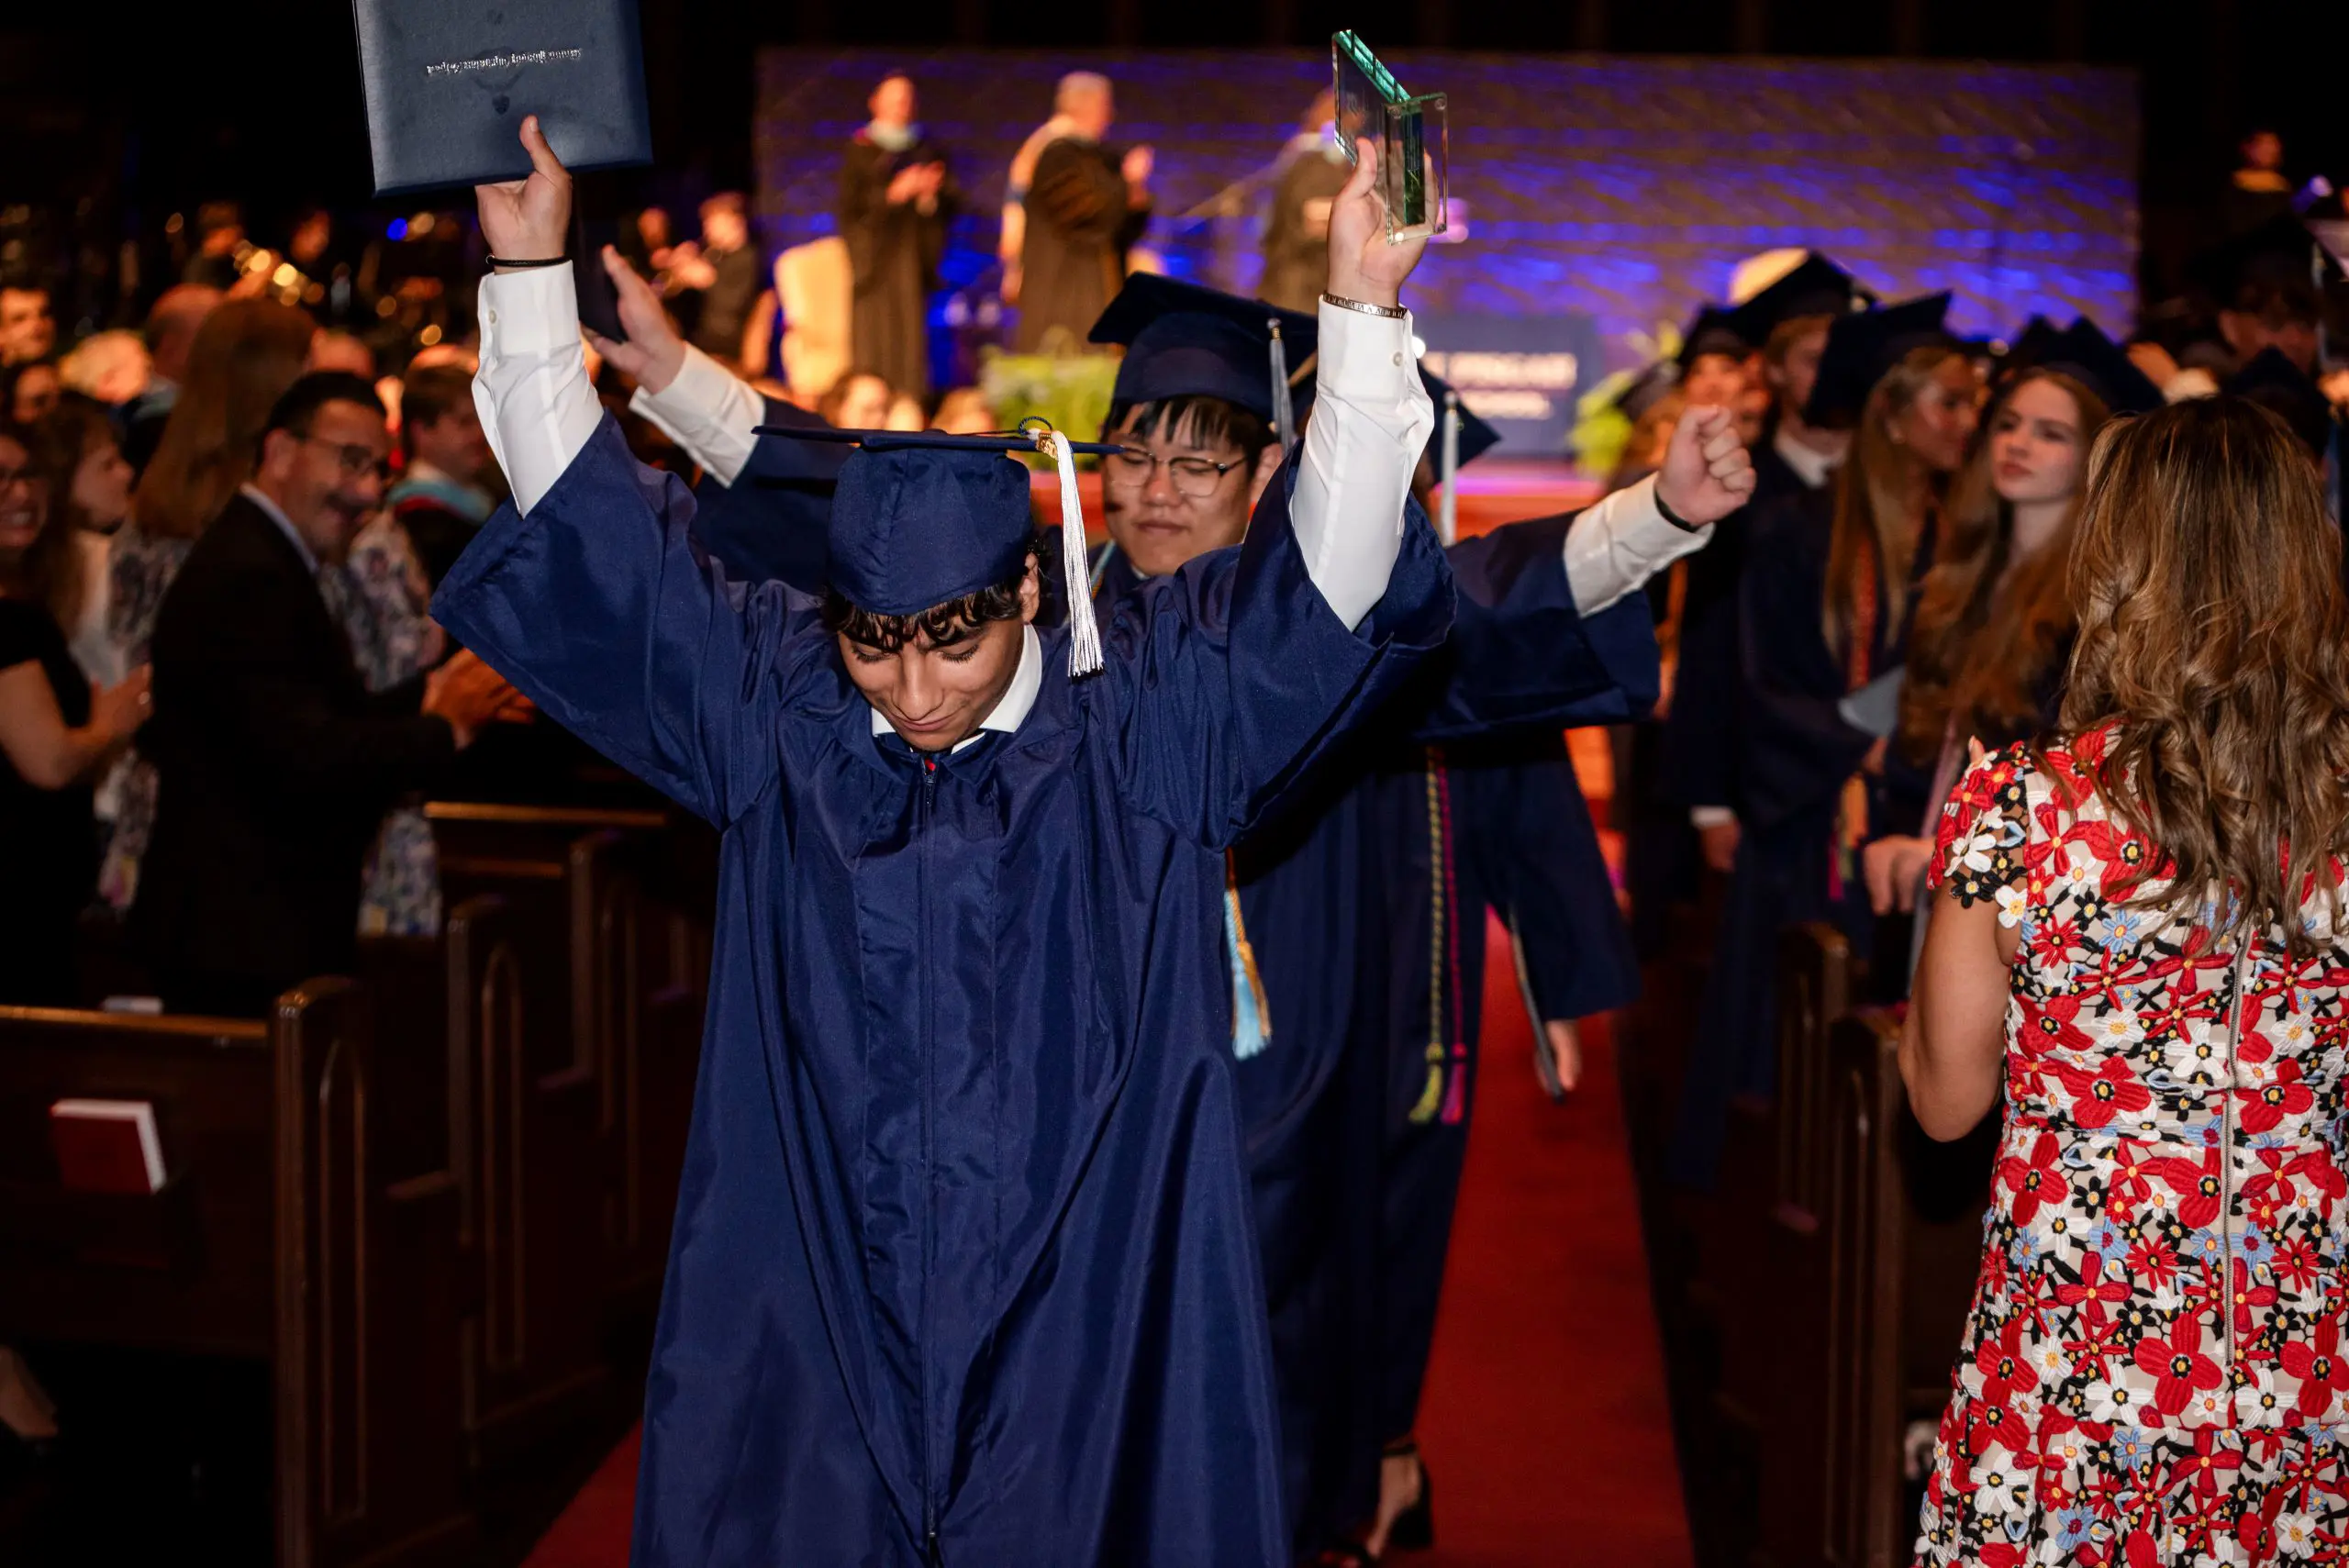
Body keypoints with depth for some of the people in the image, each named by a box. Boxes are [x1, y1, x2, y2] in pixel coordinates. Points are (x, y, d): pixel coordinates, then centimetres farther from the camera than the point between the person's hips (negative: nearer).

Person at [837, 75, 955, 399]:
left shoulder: (928, 150, 15)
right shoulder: (860, 150, 6)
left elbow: (952, 201, 11)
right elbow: (848, 203, -4)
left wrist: (930, 193, -11)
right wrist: (892, 194, -16)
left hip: (913, 254, 3)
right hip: (874, 257, -3)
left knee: (910, 338, -4)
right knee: (874, 346, -9)